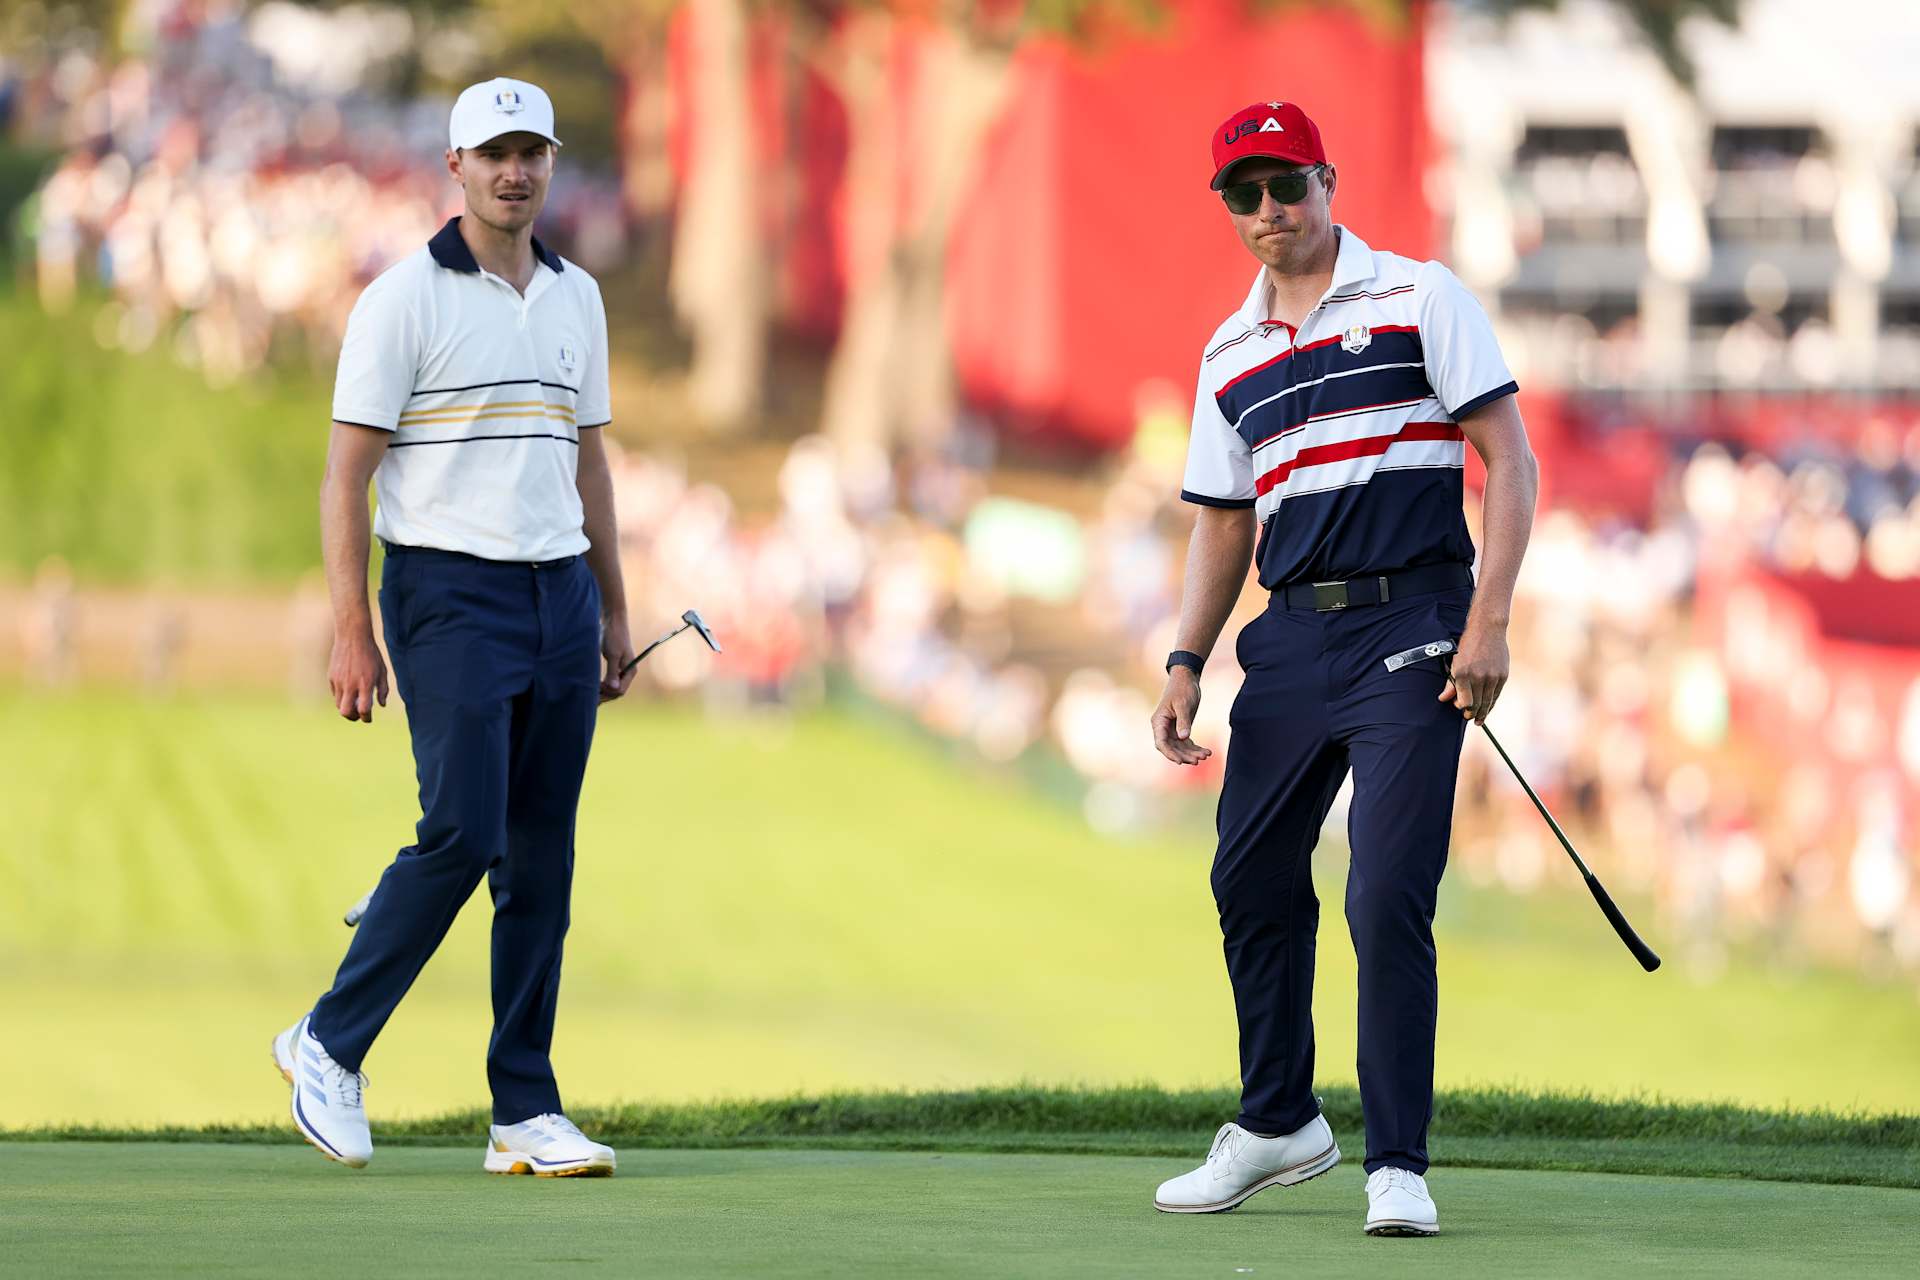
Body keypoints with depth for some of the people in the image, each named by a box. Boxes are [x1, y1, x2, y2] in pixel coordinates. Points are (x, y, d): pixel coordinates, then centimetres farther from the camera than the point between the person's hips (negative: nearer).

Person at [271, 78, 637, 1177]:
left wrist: (615, 611, 16)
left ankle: (527, 1112, 6)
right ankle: (331, 1046, 2)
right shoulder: (405, 300, -5)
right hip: (449, 592, -6)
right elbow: (347, 474, -7)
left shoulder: (578, 297, 13)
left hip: (560, 594, 6)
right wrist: (351, 634, -13)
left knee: (544, 857, 3)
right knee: (464, 834, -15)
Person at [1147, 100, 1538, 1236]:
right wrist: (1187, 661, 9)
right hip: (1292, 634, 6)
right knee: (1252, 883, 11)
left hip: (1411, 624, -6)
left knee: (1389, 899, -13)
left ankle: (1398, 1164, -8)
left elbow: (1510, 459, -4)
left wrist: (1489, 621, -13)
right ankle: (1279, 1124, 29)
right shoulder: (1231, 355, 15)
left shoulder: (1420, 298, -1)